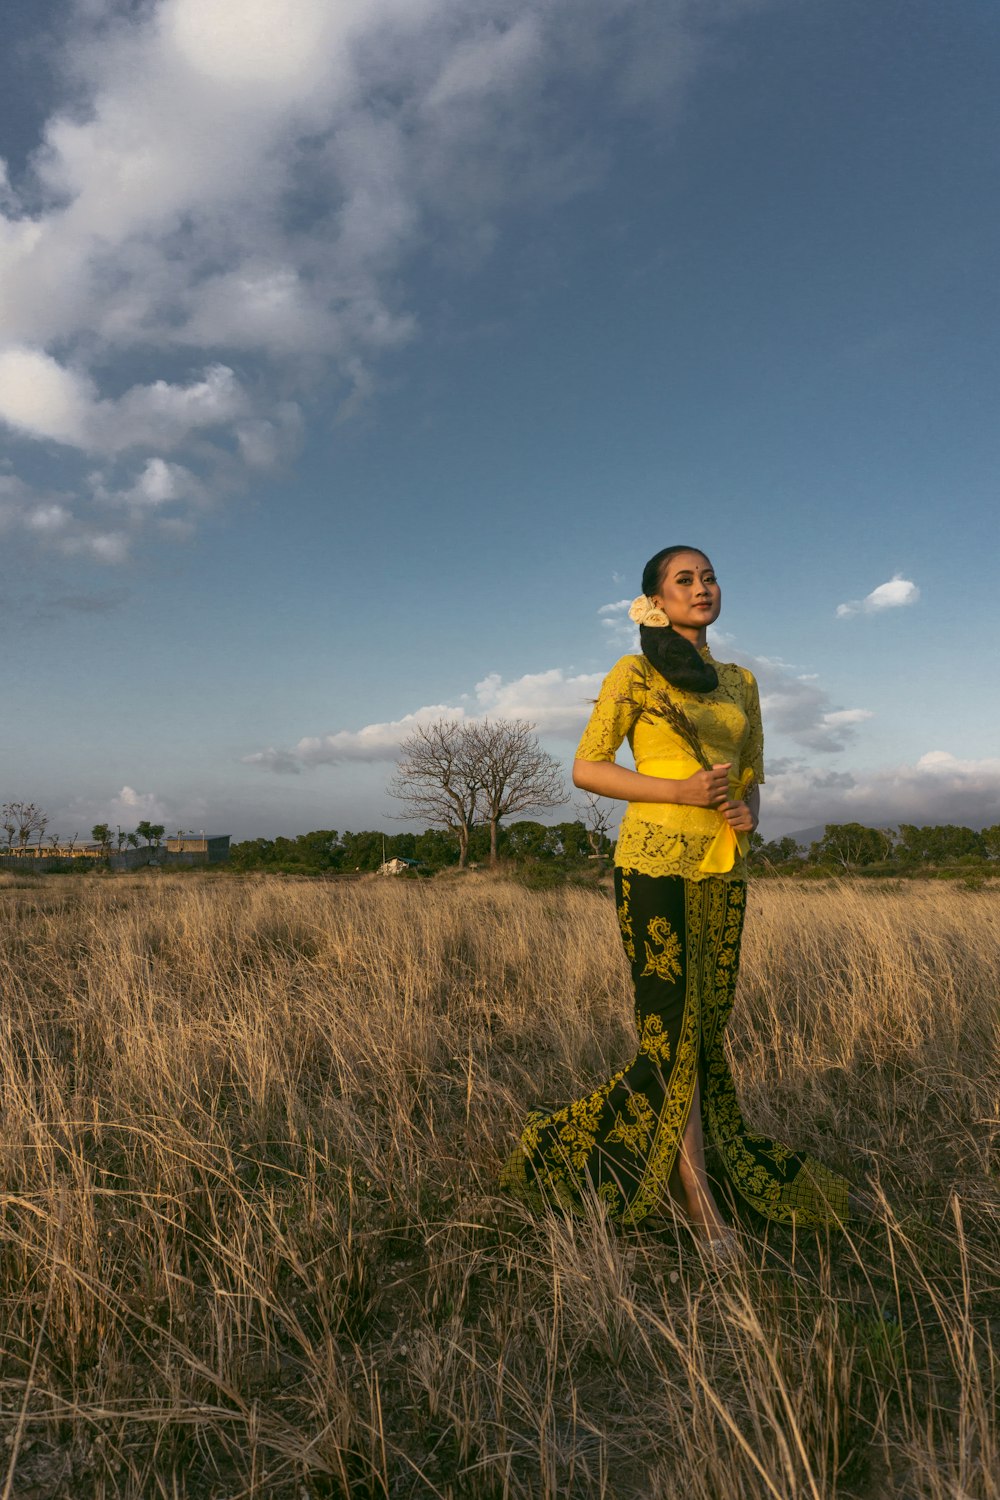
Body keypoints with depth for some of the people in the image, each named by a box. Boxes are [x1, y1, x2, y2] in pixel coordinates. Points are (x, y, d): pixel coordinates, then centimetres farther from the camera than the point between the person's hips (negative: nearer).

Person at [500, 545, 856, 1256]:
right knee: (672, 1026, -4)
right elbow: (586, 768, -4)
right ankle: (700, 1202, 6)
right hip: (655, 859, -5)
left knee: (706, 1024, 8)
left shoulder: (740, 682, 15)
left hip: (724, 866, 5)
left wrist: (747, 809, -2)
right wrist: (678, 790, -14)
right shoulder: (634, 675, -1)